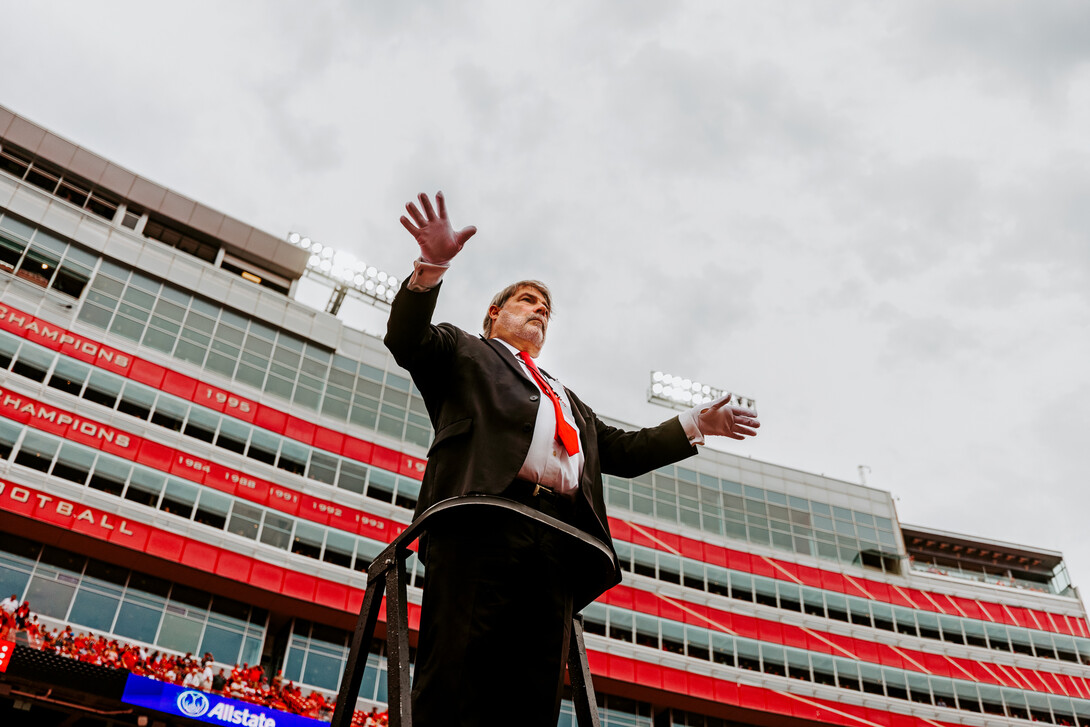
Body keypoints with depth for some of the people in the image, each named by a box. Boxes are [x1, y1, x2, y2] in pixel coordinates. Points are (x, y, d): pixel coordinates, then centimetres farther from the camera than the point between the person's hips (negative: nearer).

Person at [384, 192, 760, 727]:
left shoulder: (566, 399, 43)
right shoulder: (464, 352, 28)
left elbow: (622, 451, 39)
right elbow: (406, 339, 9)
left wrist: (696, 424, 35)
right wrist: (431, 268, -8)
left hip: (558, 543, 5)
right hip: (484, 521, -5)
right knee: (453, 684, -19)